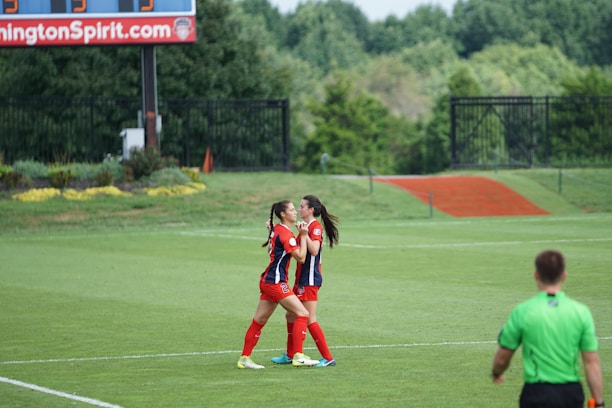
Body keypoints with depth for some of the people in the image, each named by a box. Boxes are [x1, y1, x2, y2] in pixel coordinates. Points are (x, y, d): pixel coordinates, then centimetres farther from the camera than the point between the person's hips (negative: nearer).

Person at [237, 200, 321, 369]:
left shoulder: (276, 229, 12)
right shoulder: (285, 233, -16)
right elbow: (301, 257, -17)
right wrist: (303, 236, -10)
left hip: (268, 281, 10)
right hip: (276, 283, -10)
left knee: (259, 320, 12)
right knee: (302, 314, -9)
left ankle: (245, 358, 15)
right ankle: (298, 356, -13)